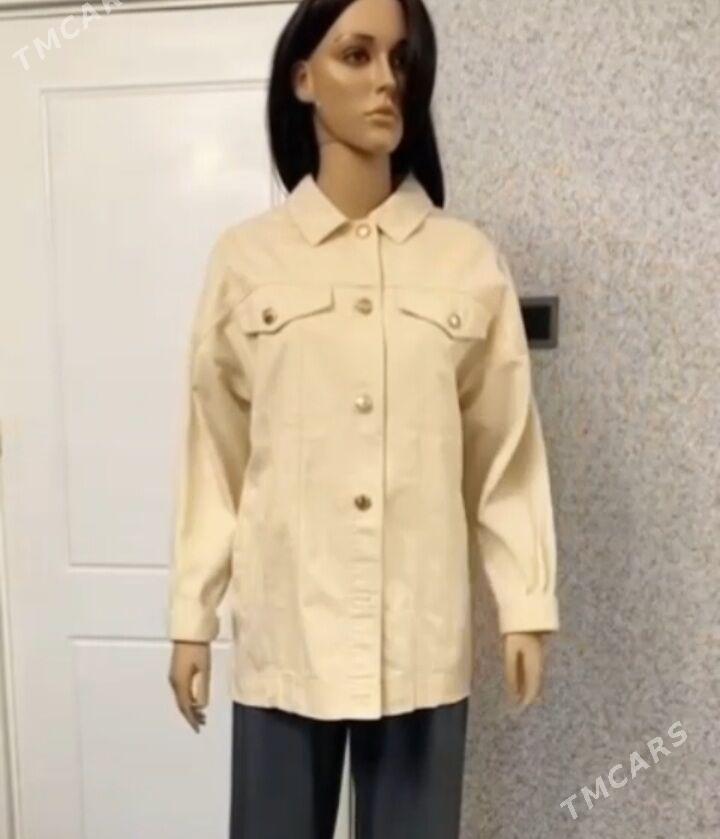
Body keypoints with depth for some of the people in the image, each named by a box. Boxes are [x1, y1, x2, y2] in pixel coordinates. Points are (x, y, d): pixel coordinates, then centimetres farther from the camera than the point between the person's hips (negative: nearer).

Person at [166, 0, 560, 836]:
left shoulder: (470, 260, 1)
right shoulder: (244, 258, 0)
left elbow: (505, 450, 3)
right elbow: (214, 453, 2)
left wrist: (526, 604, 1)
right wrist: (192, 615, 3)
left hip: (423, 633, 1)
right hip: (285, 626, 0)